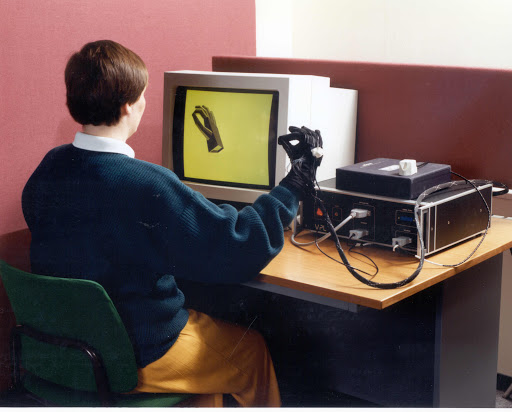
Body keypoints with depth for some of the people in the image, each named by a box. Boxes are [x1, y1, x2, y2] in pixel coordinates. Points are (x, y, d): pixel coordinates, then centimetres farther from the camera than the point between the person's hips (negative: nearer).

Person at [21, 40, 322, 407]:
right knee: (253, 347, 20)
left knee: (205, 322, 32)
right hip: (140, 359, -7)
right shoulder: (148, 186, -30)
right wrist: (293, 188, -12)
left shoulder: (46, 171, -7)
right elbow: (240, 252, -25)